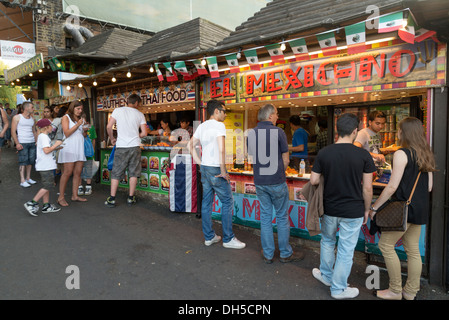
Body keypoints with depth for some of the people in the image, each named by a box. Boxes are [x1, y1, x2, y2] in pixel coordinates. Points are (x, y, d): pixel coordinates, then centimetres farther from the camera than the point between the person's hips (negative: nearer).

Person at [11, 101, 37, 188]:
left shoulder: (32, 119, 14)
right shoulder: (17, 117, -2)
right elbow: (13, 132, -5)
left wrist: (36, 141, 9)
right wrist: (17, 143, -12)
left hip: (32, 143, 5)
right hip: (22, 143, -5)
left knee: (31, 160, 7)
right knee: (23, 161, -4)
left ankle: (28, 178, 20)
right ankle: (22, 180, 1)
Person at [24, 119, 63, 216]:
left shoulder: (43, 136, 17)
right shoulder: (43, 137, -14)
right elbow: (46, 150, -24)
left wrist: (56, 147, 17)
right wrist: (56, 144, -16)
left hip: (46, 166, 11)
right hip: (45, 166, -11)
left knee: (47, 186, 13)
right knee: (48, 186, -8)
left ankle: (46, 205, 18)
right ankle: (32, 203, -4)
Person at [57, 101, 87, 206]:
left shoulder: (80, 119, 21)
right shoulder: (66, 118, 1)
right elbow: (67, 133, -9)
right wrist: (78, 125, -12)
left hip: (80, 148, 7)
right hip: (69, 148, -7)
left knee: (78, 172, 4)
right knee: (67, 172, -10)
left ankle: (75, 195, 10)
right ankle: (61, 197, -3)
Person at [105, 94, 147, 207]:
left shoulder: (118, 110, 4)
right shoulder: (140, 114, 5)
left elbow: (109, 127, -1)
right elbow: (144, 133, 1)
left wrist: (112, 139, 15)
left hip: (121, 147, 0)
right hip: (135, 146, 0)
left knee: (116, 173, 6)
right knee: (133, 173, 8)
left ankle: (112, 199, 6)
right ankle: (131, 198, 12)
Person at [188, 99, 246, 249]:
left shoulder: (202, 126, 12)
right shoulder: (219, 125, -13)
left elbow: (191, 145, 15)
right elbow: (221, 149, -23)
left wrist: (200, 163, 13)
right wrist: (223, 171, -17)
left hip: (204, 169, 8)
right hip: (215, 169, -8)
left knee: (206, 202, 12)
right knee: (228, 202, 3)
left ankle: (209, 237, 23)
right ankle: (228, 239, 10)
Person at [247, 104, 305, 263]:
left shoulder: (251, 133, 3)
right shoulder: (278, 132, -10)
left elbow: (251, 157, 10)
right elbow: (286, 160, -6)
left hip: (259, 182, 4)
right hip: (277, 182, -4)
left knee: (265, 217, 13)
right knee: (282, 217, 9)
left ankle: (268, 254, 21)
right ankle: (285, 254, 21)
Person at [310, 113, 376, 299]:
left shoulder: (323, 153, -8)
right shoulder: (363, 155, -12)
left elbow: (314, 181, -4)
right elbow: (367, 188, -8)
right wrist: (366, 210, 6)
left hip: (330, 208, 2)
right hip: (353, 212, -2)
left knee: (327, 241, 25)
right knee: (346, 250, 11)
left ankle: (326, 275, 42)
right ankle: (339, 289, 25)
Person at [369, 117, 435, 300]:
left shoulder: (402, 154, -16)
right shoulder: (426, 154, 10)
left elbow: (392, 187, -19)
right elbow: (429, 186, 13)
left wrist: (374, 207, -12)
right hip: (420, 208, 9)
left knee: (385, 245, 3)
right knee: (412, 249, 15)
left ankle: (395, 291, 12)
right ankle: (410, 292, 25)